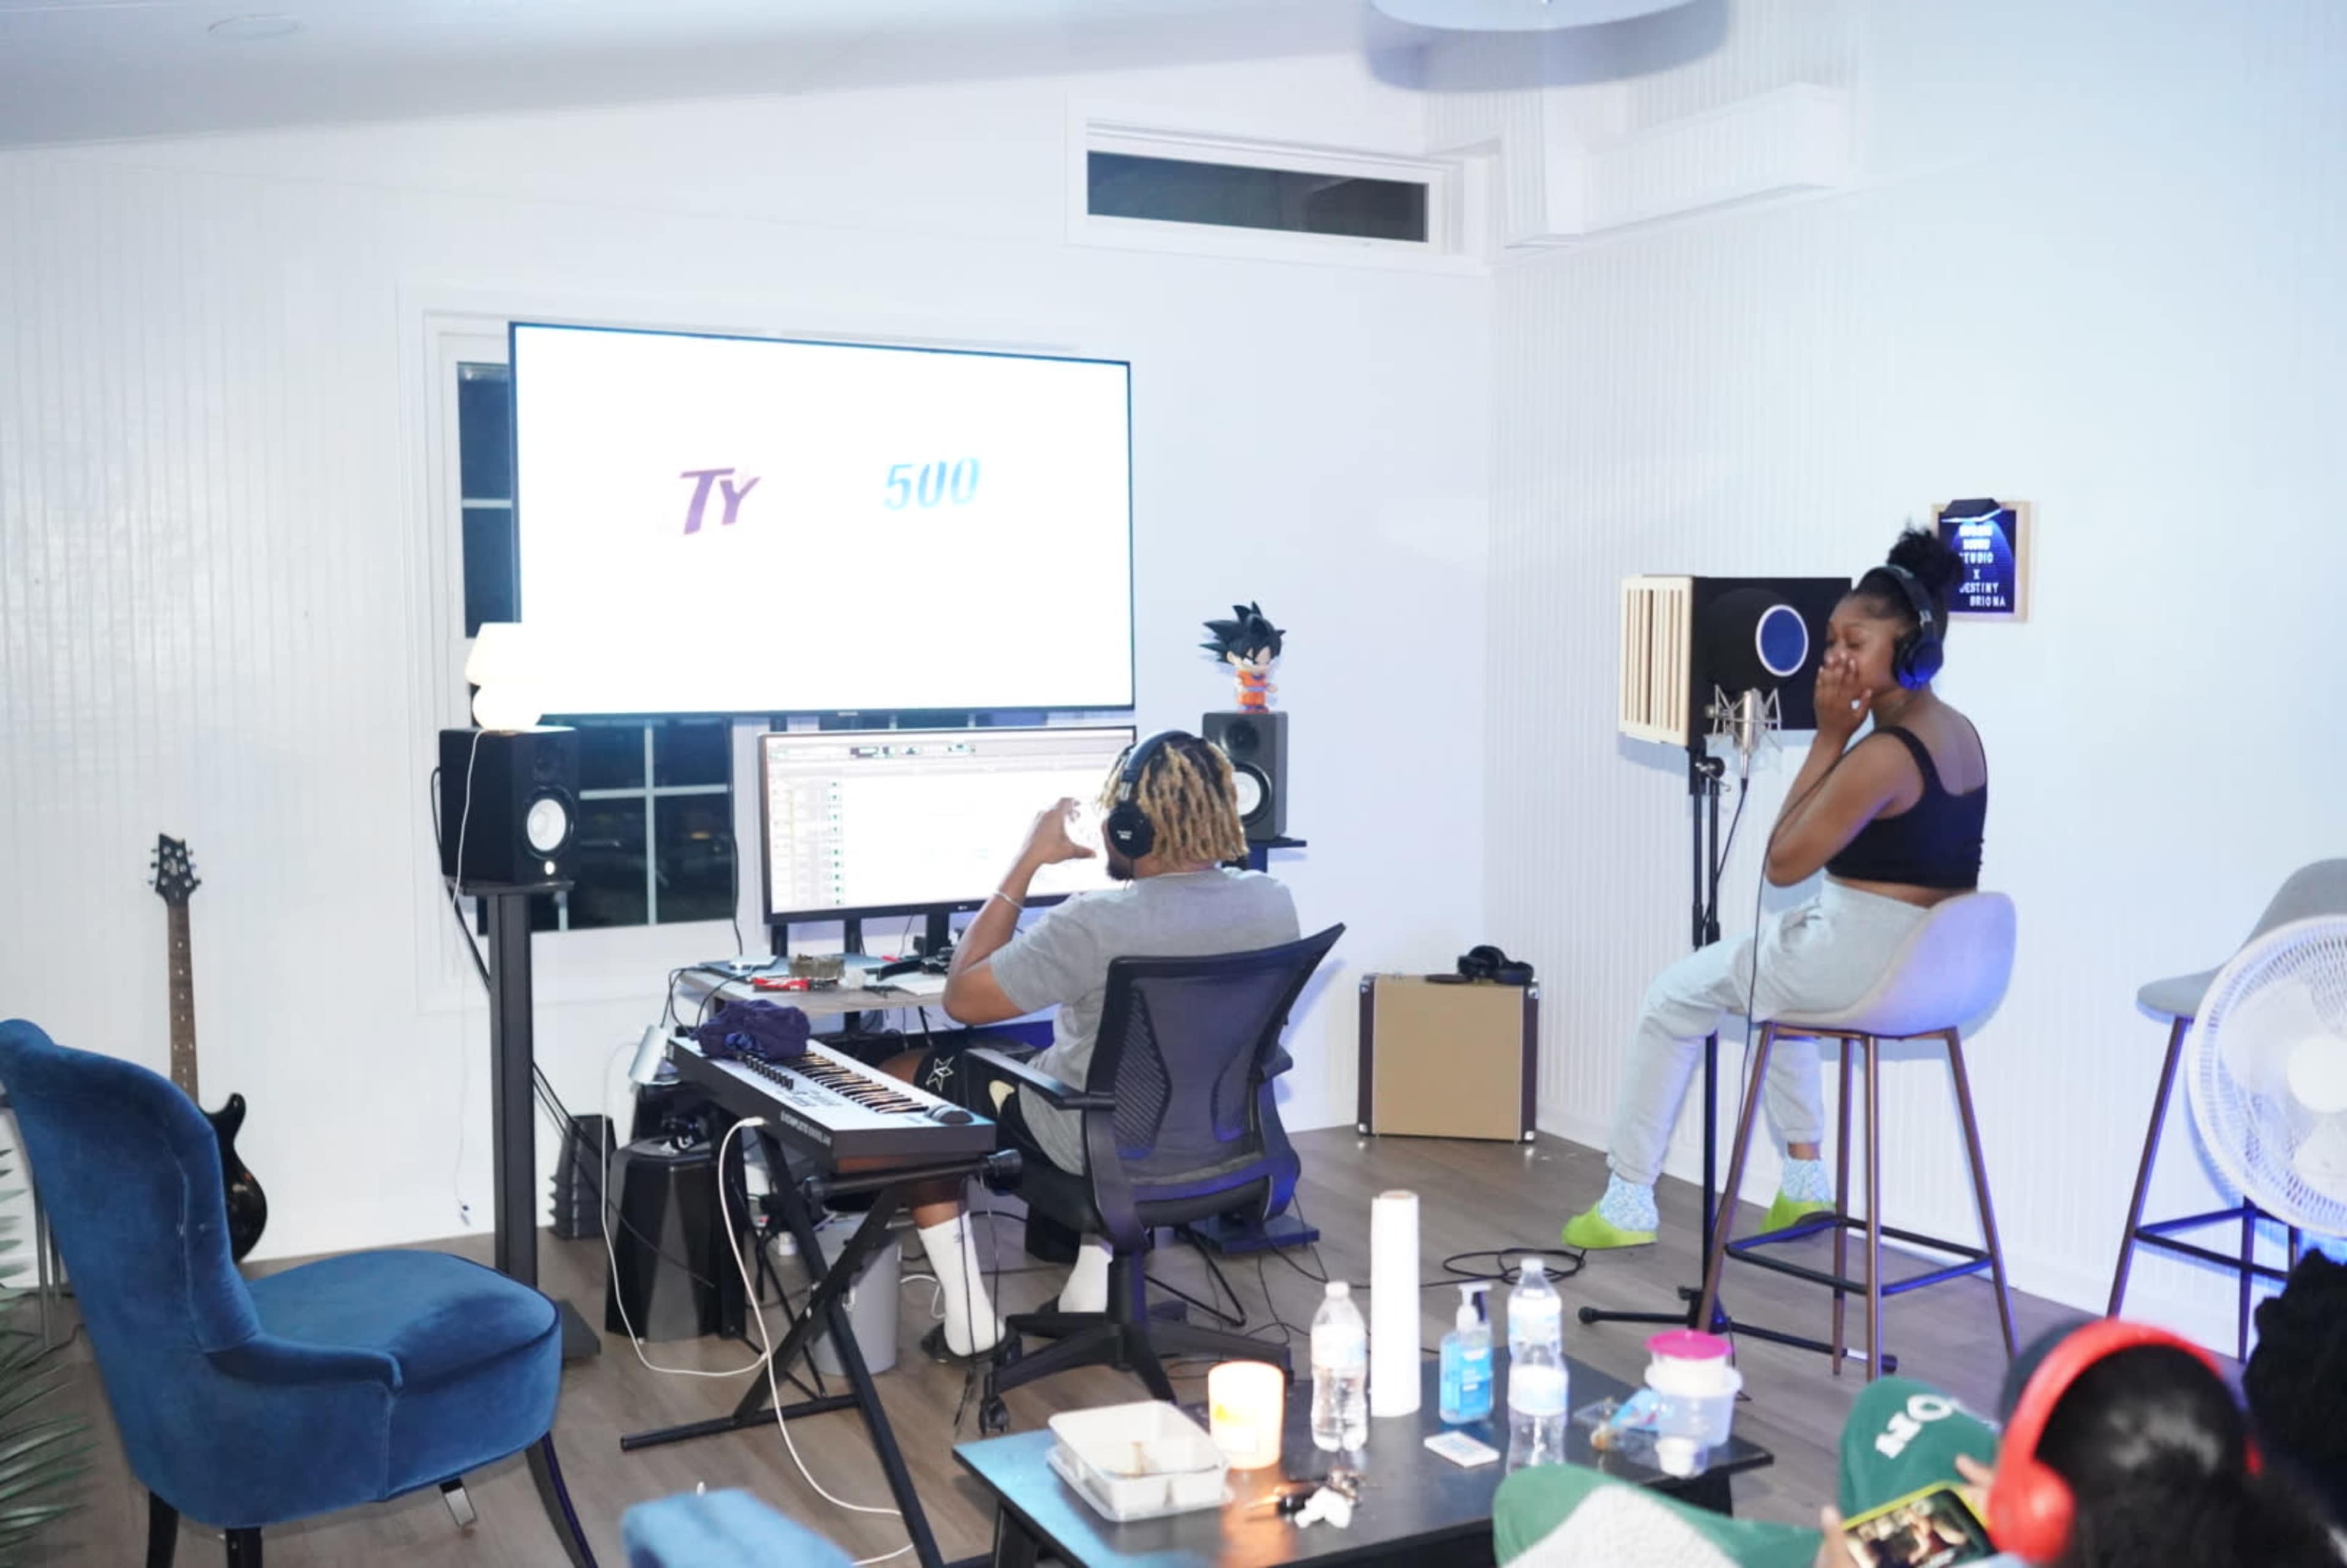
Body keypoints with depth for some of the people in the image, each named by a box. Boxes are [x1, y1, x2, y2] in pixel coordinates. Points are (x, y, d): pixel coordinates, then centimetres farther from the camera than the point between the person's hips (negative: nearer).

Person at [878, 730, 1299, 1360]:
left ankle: (968, 1319, 18)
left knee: (902, 1080, 16)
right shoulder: (1273, 903, -12)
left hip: (1097, 1142, -6)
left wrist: (1027, 861, -14)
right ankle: (1096, 1276, 33)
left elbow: (962, 996, -18)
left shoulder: (1096, 924, -31)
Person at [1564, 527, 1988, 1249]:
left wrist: (1829, 737, -15)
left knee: (1676, 994, 11)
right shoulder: (1962, 735, 6)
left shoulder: (1882, 755, -24)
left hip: (1865, 962, -9)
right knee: (1779, 972, 36)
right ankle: (1806, 1181, 33)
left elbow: (1784, 862, -15)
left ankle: (1628, 1201, 20)